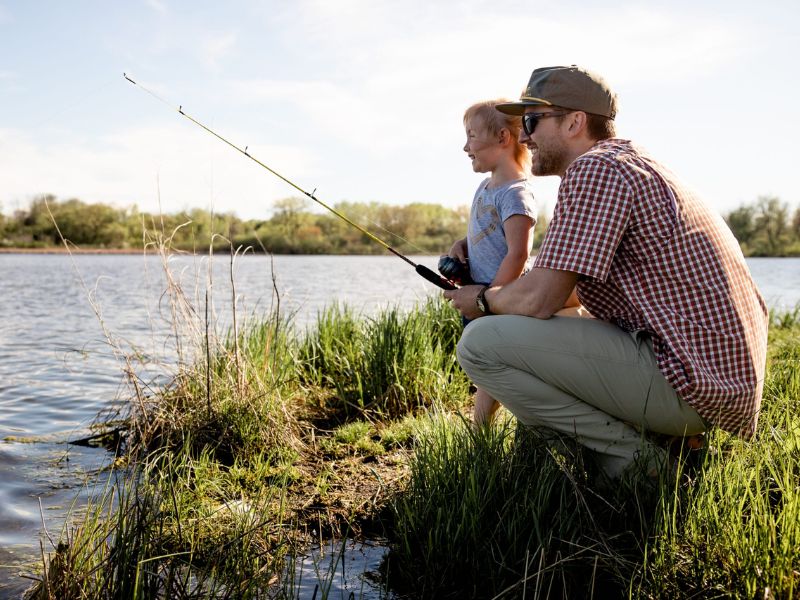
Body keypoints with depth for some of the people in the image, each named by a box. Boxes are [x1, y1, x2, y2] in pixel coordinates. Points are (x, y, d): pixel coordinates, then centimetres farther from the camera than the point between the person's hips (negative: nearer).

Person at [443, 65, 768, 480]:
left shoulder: (595, 169, -12)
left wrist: (485, 299, 2)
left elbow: (538, 299, -18)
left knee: (481, 344, -13)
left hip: (687, 380, -11)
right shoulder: (635, 162, 19)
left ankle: (628, 457, -8)